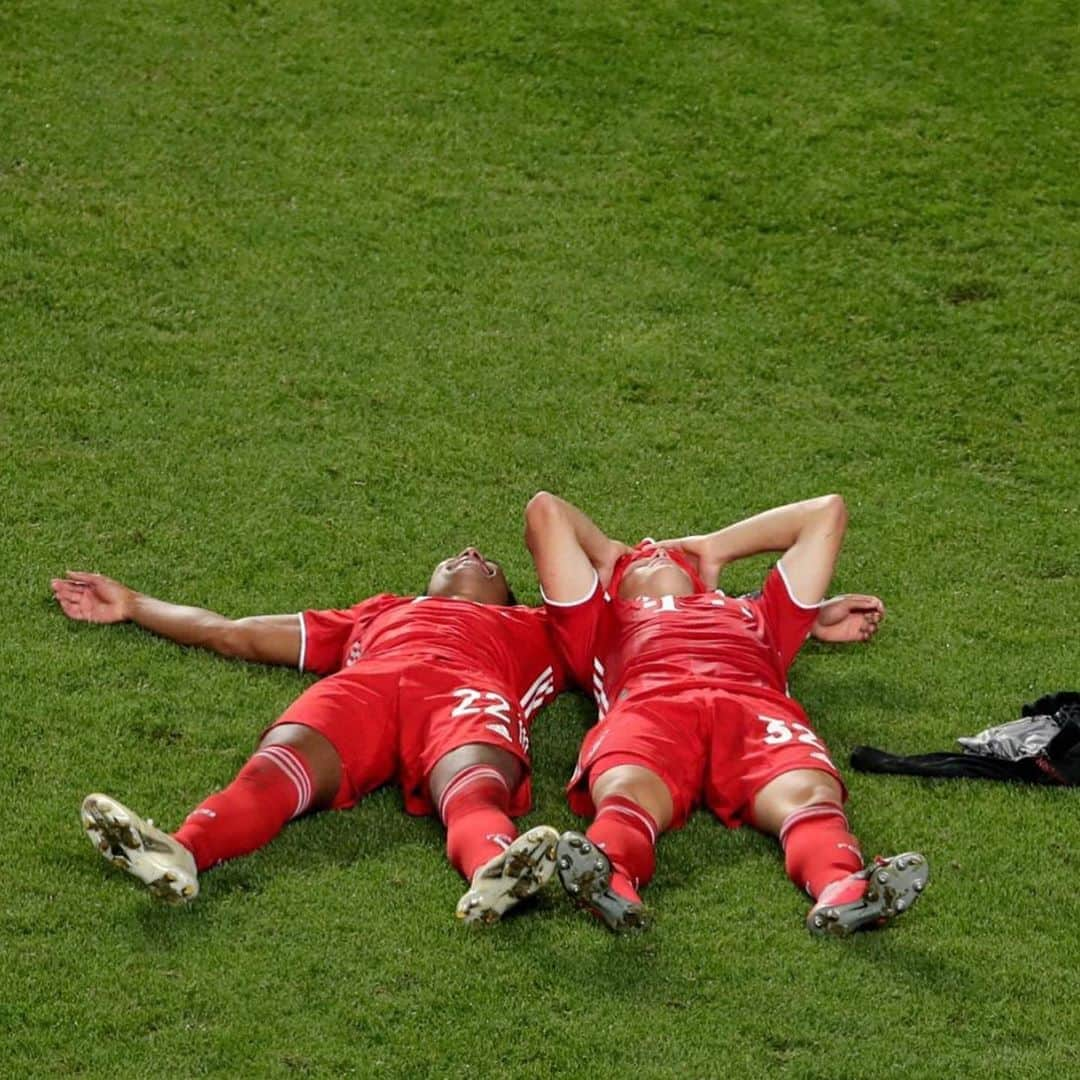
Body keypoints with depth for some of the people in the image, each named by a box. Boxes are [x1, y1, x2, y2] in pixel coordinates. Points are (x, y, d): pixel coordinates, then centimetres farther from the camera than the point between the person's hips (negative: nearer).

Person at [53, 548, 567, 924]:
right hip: (362, 684, 2)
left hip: (469, 690, -2)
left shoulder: (535, 628, 45)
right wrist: (132, 604, 53)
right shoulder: (380, 613, 47)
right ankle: (179, 854, -61)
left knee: (474, 793, -39)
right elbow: (233, 634, 49)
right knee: (277, 768, -33)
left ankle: (496, 871, -73)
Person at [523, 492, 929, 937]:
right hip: (647, 705, -1)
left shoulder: (754, 615, 48)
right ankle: (607, 877, -70)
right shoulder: (603, 623, 43)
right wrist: (608, 554, 59)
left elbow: (826, 511, 57)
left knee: (811, 794, -35)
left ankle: (842, 888, -66)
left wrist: (713, 549, 60)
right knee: (626, 793, -39)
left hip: (757, 706, 1)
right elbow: (545, 509, 44)